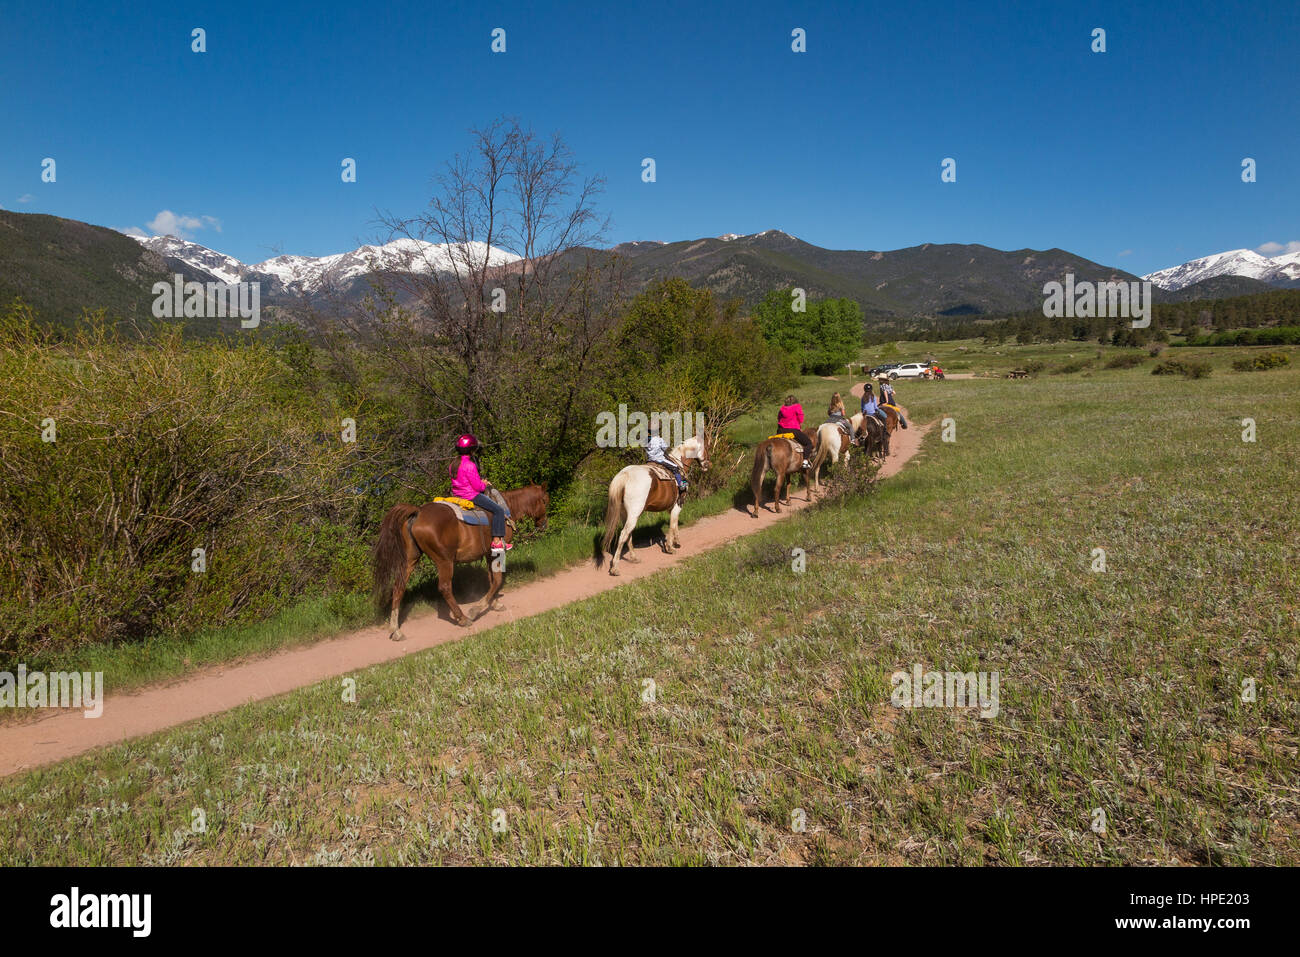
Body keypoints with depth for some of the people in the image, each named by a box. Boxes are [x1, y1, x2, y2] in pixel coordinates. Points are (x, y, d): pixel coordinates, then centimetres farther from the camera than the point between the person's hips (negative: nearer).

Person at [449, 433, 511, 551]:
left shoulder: (453, 464, 7)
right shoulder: (470, 465, -21)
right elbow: (477, 486, -21)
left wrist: (481, 481, 13)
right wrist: (485, 485, 2)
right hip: (471, 495, -10)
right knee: (498, 510, -4)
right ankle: (496, 541, -7)